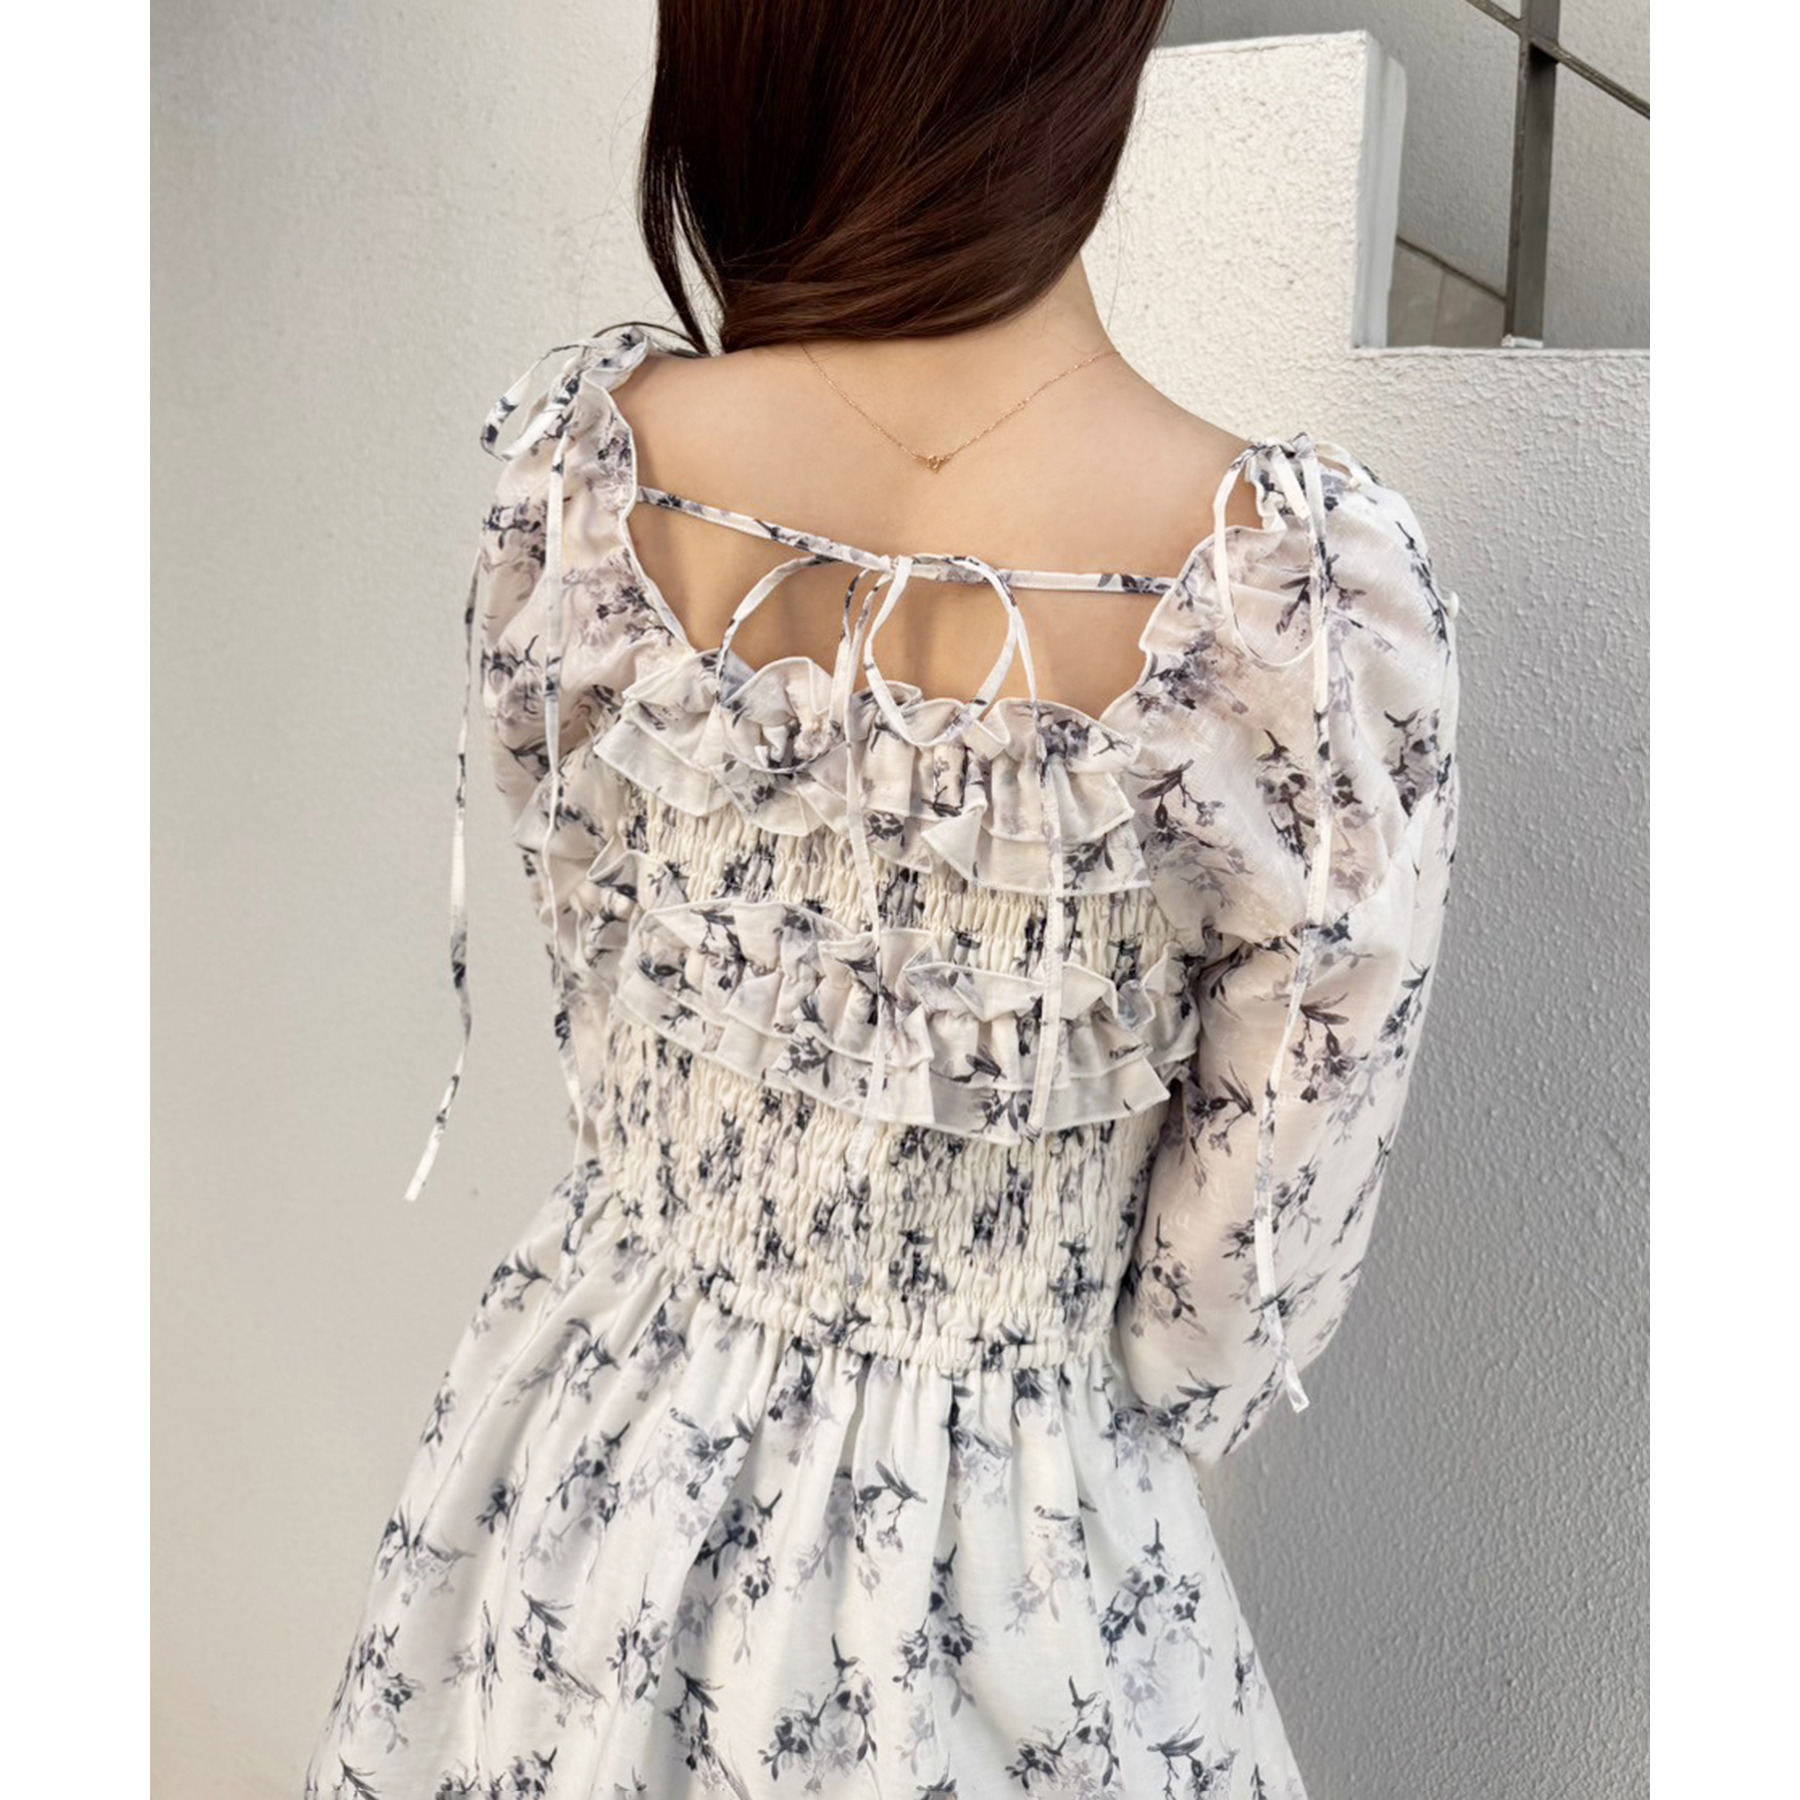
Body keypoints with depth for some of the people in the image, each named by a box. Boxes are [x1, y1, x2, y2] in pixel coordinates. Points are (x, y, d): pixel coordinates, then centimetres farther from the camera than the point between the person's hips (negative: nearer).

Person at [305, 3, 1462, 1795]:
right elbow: (1246, 1272, -14)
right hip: (1003, 1543, -2)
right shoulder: (1311, 588, -27)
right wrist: (1113, 1436, 7)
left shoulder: (578, 460, -18)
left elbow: (593, 967, -2)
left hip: (592, 1447, 3)